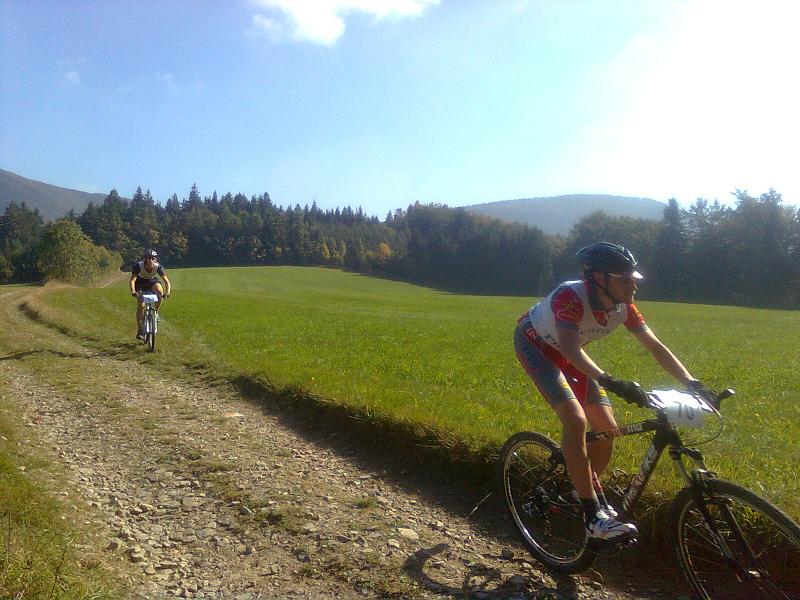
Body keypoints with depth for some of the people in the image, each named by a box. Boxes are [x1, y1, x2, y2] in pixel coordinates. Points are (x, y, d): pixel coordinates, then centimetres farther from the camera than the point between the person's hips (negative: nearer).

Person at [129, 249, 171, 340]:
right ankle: (139, 331, -2)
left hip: (152, 280, 1)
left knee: (160, 292, -31)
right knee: (141, 305, -11)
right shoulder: (138, 265, -32)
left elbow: (166, 280, -32)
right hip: (140, 281, -1)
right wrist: (133, 291, -54)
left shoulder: (158, 266, -29)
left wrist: (168, 291, -49)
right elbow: (133, 280, -37)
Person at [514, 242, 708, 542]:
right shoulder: (571, 296, -36)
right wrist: (609, 382, -59)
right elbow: (571, 350, -47)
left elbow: (656, 347, -12)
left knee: (607, 427, 0)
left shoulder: (623, 306, -16)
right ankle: (594, 516, -17)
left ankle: (588, 491, 26)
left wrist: (693, 384, -22)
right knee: (576, 419, -25)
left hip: (567, 352, 7)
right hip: (534, 345, -7)